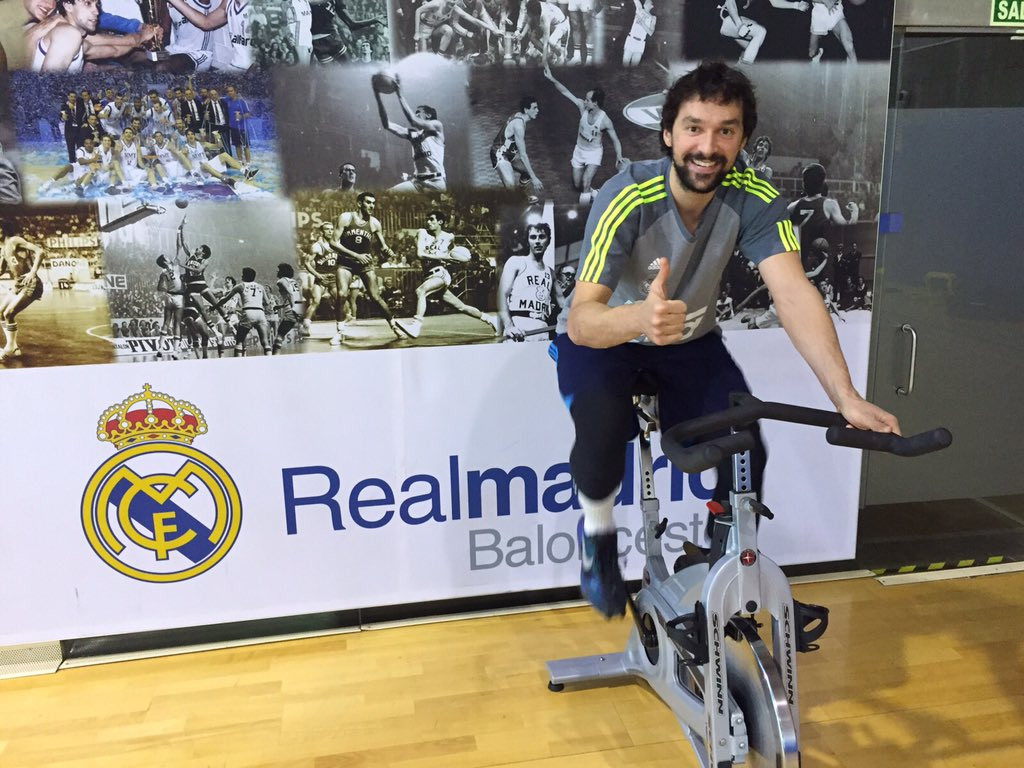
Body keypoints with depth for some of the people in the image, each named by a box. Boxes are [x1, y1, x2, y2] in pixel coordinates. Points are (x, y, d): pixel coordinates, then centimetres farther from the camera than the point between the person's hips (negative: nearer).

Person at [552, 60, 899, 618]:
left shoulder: (755, 200, -19)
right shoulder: (628, 199, -29)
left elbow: (793, 292, -30)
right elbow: (582, 319, -36)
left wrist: (847, 398, -42)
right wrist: (640, 318, -59)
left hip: (690, 341, 3)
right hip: (603, 339, -3)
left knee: (746, 456, -16)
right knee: (602, 434, -33)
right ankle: (598, 533, 0)